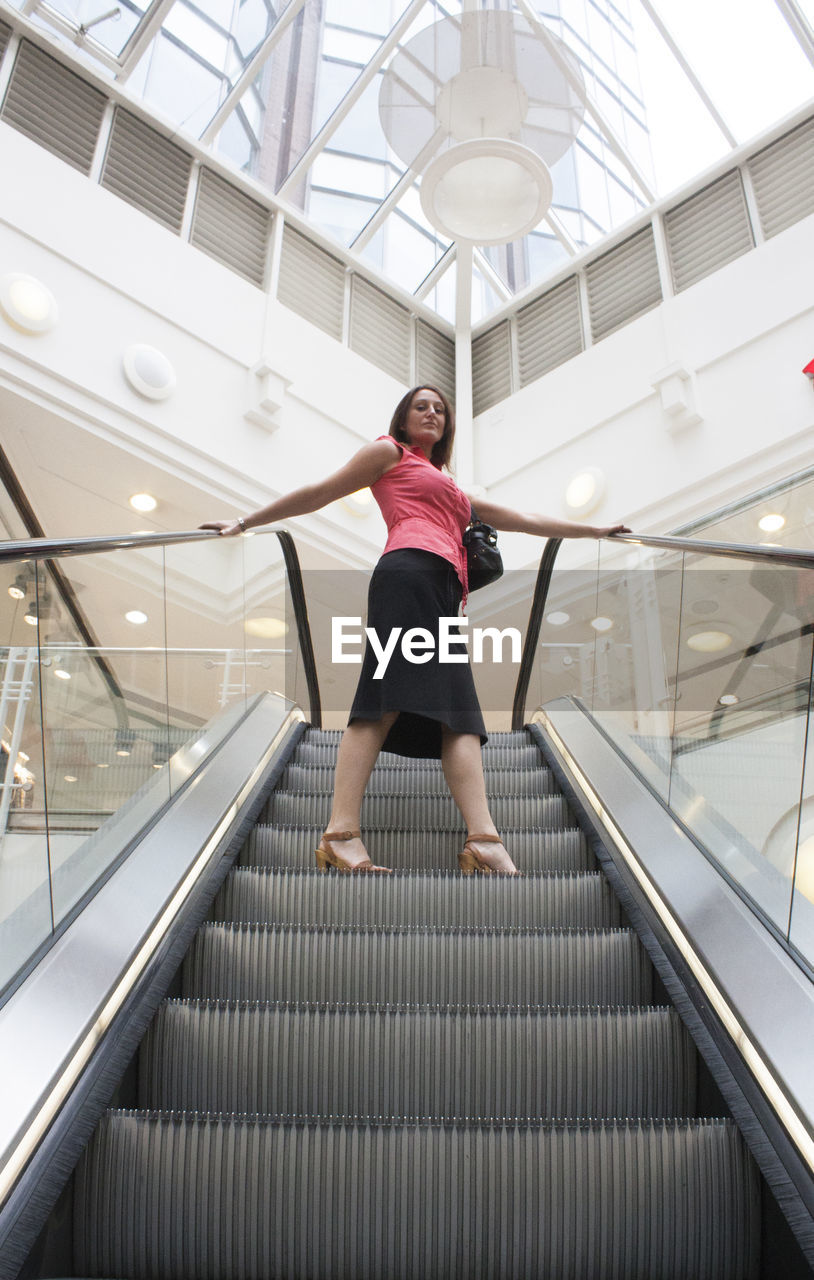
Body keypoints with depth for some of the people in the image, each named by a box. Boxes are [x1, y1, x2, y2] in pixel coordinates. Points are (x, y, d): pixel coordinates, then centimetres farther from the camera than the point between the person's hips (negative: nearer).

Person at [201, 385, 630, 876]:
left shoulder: (451, 484, 40)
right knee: (387, 698, -23)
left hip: (444, 594, 7)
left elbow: (522, 519, 41)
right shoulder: (389, 452, 22)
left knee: (459, 714, -10)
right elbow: (319, 494, 21)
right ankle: (342, 835, -29)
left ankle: (484, 841, -21)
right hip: (411, 572, -7)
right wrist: (245, 522, 19)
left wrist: (595, 530, 42)